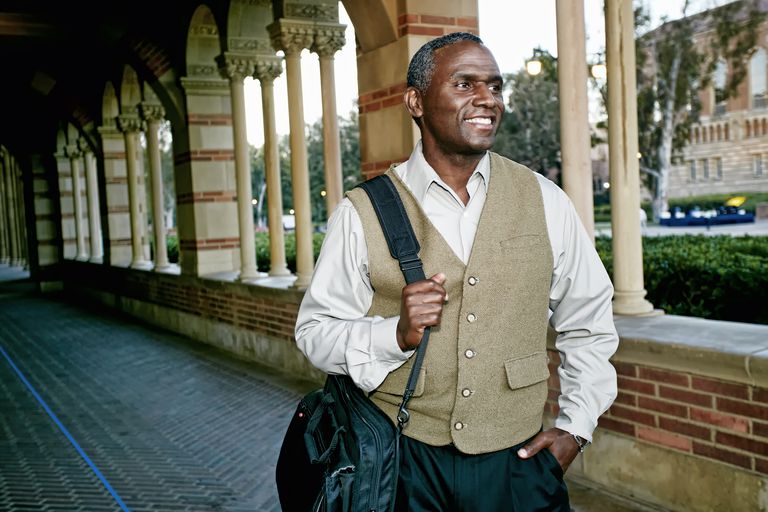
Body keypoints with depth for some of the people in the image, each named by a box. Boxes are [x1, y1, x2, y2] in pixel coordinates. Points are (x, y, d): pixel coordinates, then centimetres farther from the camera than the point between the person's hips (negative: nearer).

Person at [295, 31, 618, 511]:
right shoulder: (363, 213, -7)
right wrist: (396, 334, -20)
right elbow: (316, 330, -3)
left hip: (518, 462, 2)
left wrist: (576, 426, 3)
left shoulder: (545, 202, -1)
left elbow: (588, 326, 9)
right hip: (405, 464, -1)